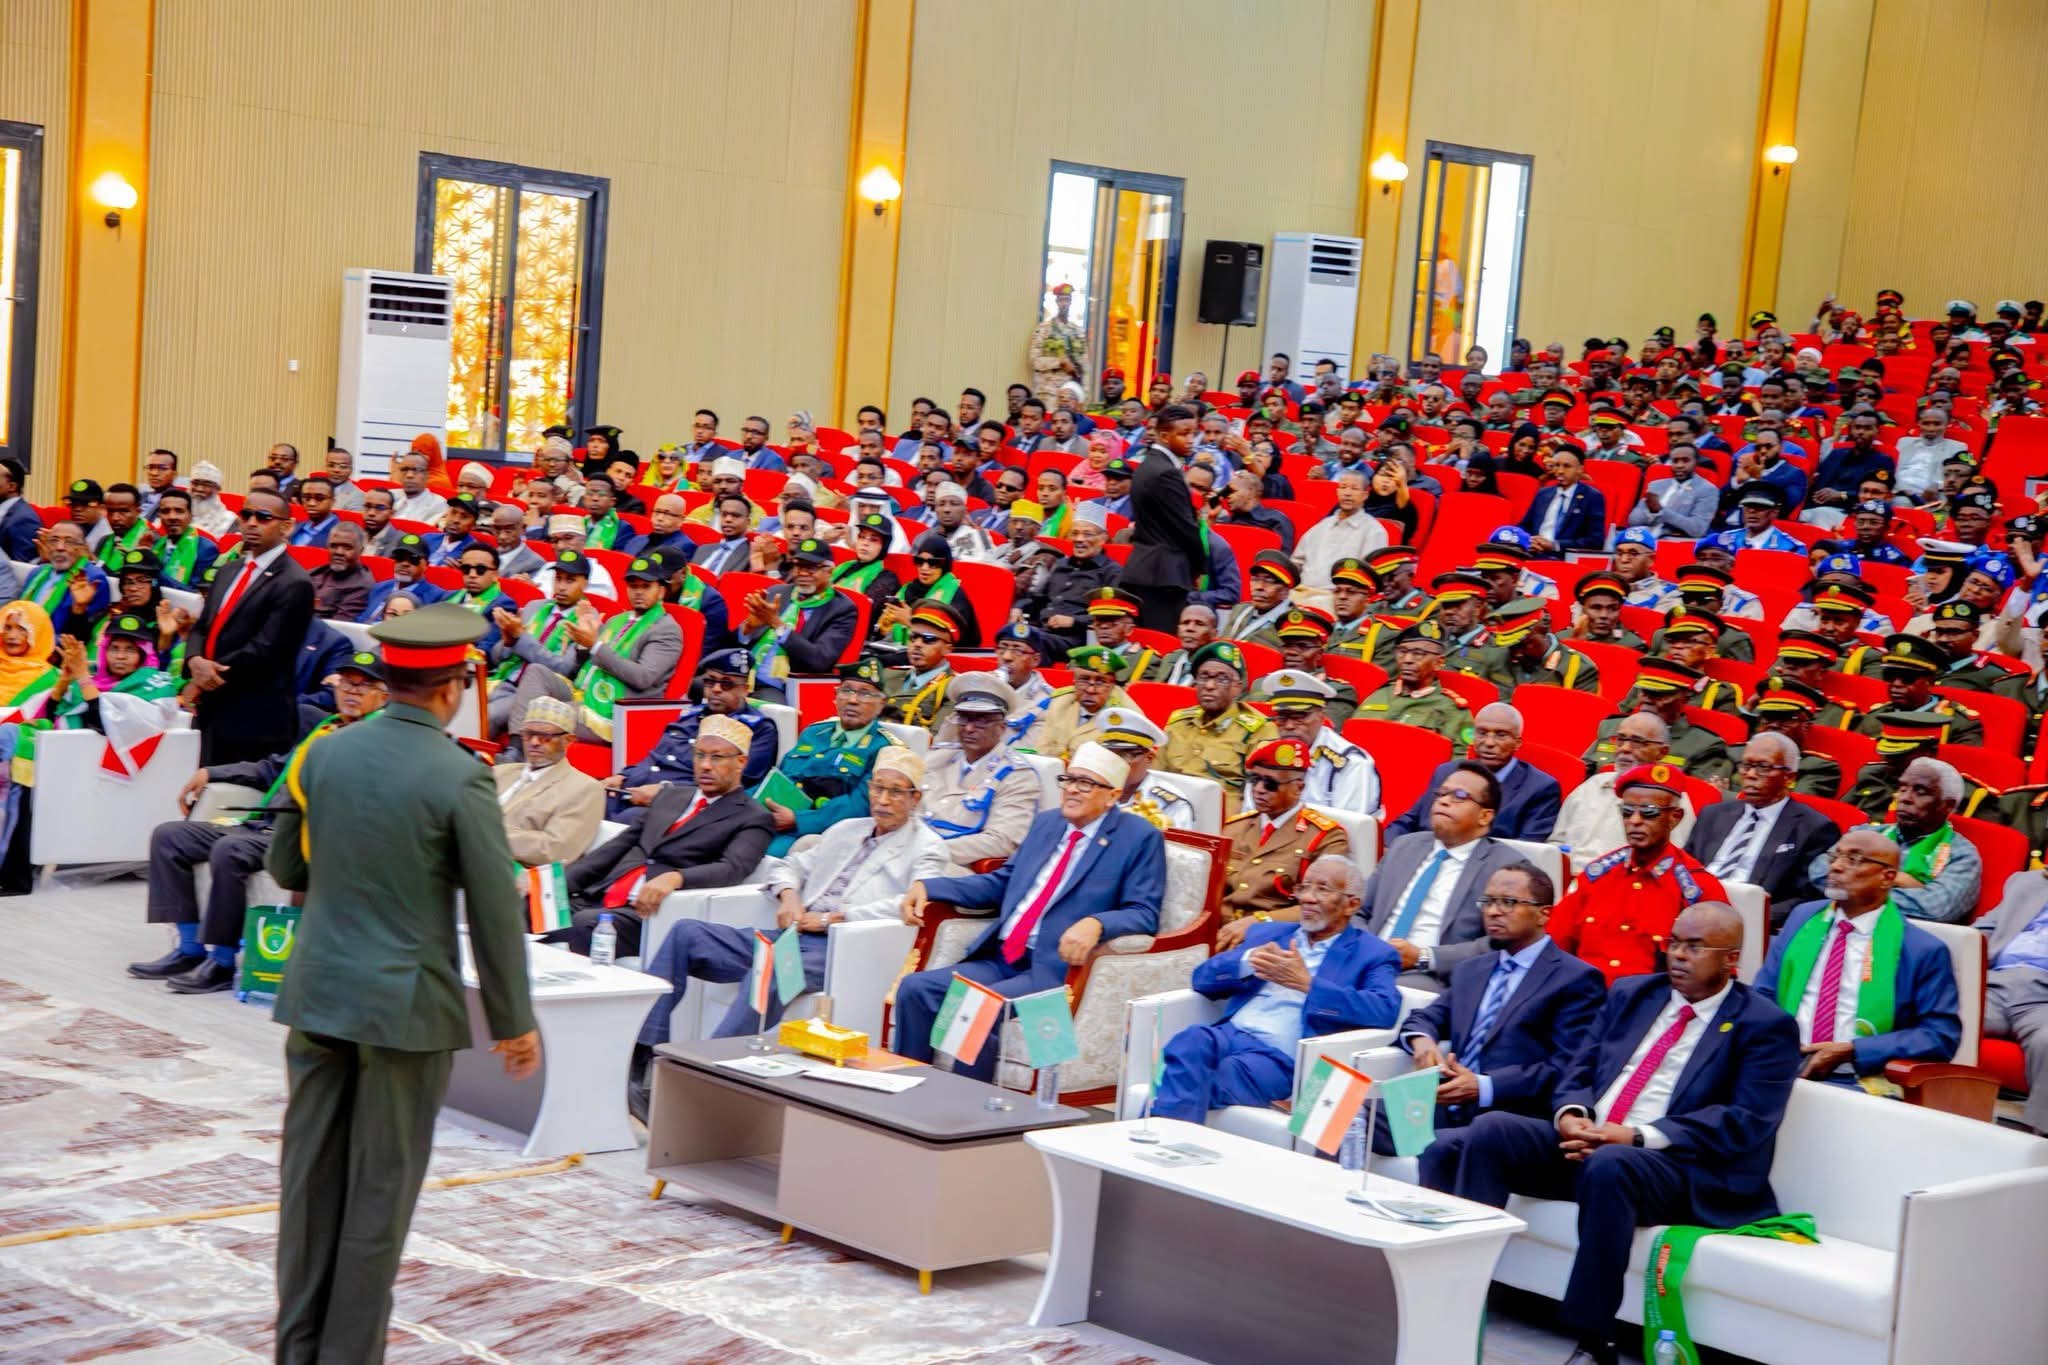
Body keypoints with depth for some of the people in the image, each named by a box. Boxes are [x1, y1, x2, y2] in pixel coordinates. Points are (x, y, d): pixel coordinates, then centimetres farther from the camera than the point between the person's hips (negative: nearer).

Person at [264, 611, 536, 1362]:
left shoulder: (322, 754, 1)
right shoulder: (460, 779, -14)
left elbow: (284, 866, 12)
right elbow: (496, 910, -11)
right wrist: (514, 1022, -3)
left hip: (318, 995, 5)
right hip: (405, 1007, -5)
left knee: (310, 1177, 12)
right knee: (380, 1188, 5)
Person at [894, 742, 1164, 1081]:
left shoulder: (1139, 839, -1)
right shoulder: (1046, 823, 20)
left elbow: (1143, 914, -8)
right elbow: (1002, 882, 26)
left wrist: (1096, 924, -30)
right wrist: (928, 886, 14)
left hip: (1056, 969, -7)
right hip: (1000, 959, 7)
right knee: (914, 989, -11)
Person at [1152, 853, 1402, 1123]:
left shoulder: (1372, 954, 12)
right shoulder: (1267, 933, 27)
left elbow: (1385, 1010, -9)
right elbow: (1203, 978, 19)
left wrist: (1307, 983, -15)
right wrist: (1248, 961, -3)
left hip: (1282, 1058, -4)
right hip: (1230, 1034, 4)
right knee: (1192, 1039, -32)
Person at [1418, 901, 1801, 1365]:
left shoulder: (1765, 1026, 0)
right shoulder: (1630, 994, 19)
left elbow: (1746, 1122, -11)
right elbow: (1580, 1070, 17)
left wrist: (1637, 1136, -19)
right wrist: (1571, 1113, -8)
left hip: (1675, 1166, -5)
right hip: (1584, 1142, 6)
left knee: (1608, 1165, -39)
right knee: (1490, 1130, -20)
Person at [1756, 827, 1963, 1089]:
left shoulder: (1923, 949, 1)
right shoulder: (1802, 917, 14)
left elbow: (1942, 1035, -3)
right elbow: (1762, 996, 18)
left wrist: (1851, 1051, -11)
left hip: (1856, 1085, -3)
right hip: (1781, 1068, 3)